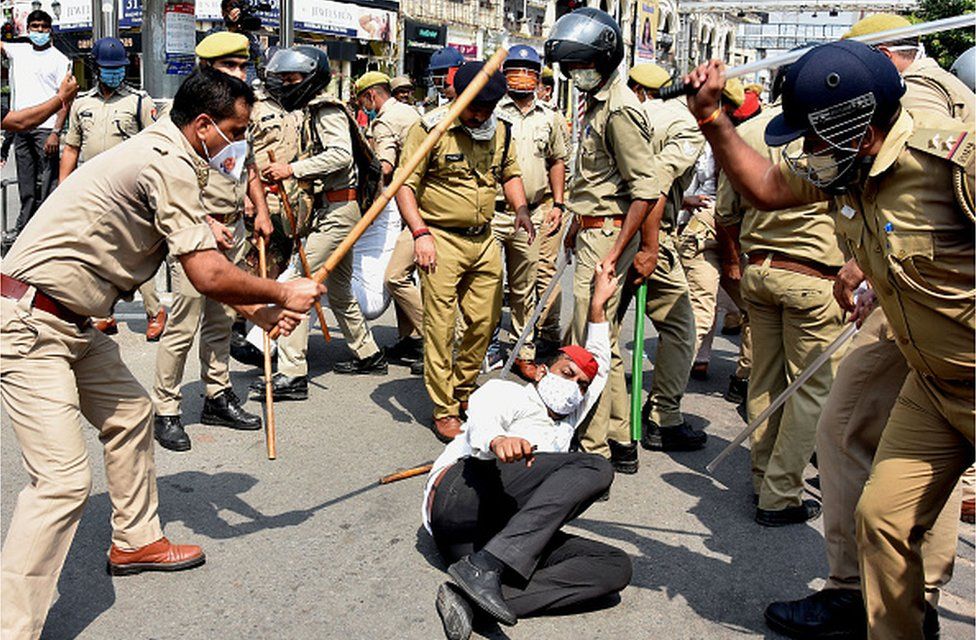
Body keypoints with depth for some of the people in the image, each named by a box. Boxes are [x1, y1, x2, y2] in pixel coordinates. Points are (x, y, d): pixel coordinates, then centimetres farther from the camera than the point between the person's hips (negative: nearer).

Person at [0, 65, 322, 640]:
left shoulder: (161, 154, 14)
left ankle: (136, 541, 39)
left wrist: (257, 309, 9)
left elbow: (201, 263, 17)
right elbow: (209, 275, -21)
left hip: (71, 324, 11)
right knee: (65, 481, -14)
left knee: (131, 414, 22)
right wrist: (283, 294, -6)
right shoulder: (169, 164, -18)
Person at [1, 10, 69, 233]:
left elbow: (65, 100, -7)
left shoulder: (59, 60, -2)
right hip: (21, 129, 6)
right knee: (26, 186, 12)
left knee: (47, 184, -7)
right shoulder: (18, 51, 13)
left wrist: (56, 132, -16)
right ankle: (22, 230, 19)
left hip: (46, 129, -5)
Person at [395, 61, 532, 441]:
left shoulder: (500, 132, 9)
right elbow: (405, 185, -10)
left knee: (485, 321, 9)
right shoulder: (430, 129, -9)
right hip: (441, 239, -5)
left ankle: (464, 391, 30)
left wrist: (521, 208, 5)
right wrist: (420, 233, -21)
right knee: (441, 327, -3)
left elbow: (510, 173, 24)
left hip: (484, 240, 6)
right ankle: (444, 410, 9)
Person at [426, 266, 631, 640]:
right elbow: (481, 417, -8)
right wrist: (497, 440, -33)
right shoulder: (508, 393, 19)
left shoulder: (564, 426, 41)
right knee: (595, 467, -22)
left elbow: (600, 368, 52)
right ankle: (486, 567, -36)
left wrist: (598, 307, 46)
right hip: (457, 495, -6)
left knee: (616, 567, -18)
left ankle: (471, 596, -32)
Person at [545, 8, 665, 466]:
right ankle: (618, 436, 27)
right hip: (593, 234, 11)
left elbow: (645, 190, -20)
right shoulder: (598, 103, 16)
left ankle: (592, 447, 2)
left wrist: (615, 252, -22)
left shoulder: (619, 109, -15)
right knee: (605, 342, 16)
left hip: (606, 236, -11)